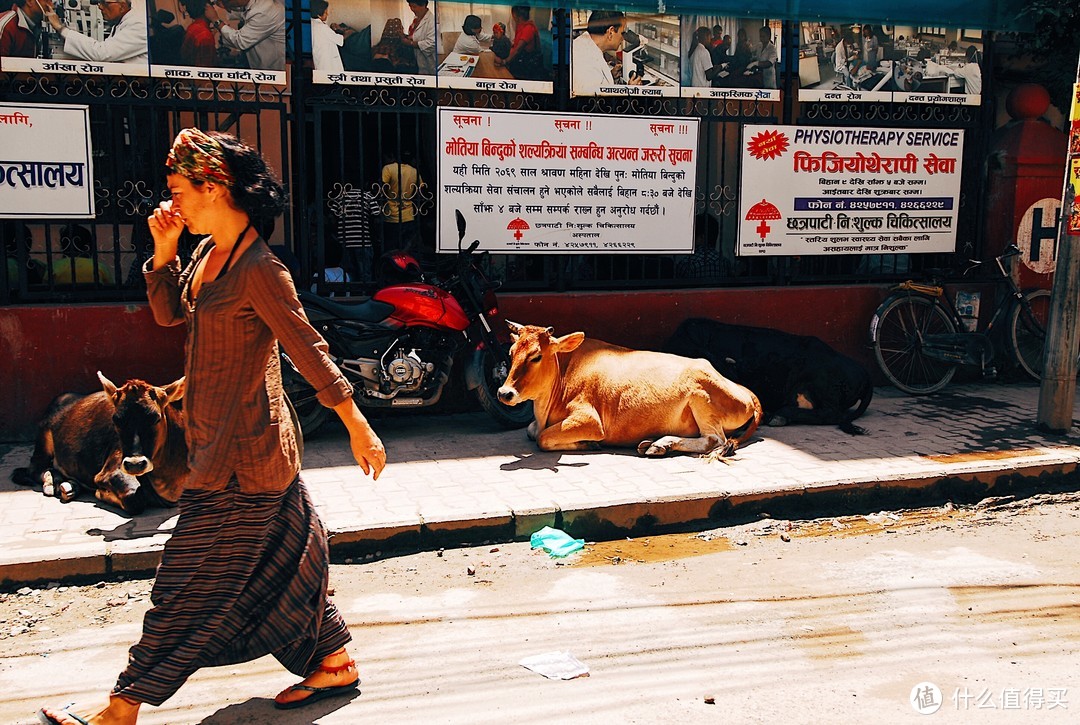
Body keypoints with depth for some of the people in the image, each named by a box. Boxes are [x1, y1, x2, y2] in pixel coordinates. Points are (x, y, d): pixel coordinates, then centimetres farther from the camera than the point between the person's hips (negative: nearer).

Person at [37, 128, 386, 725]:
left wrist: (358, 429, -17)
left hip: (243, 452, -10)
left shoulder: (259, 270, -20)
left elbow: (309, 351, -20)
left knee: (192, 582, 2)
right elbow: (170, 313, 18)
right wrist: (163, 252, 2)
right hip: (221, 444, 10)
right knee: (278, 563, 17)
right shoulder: (209, 252, 8)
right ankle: (334, 664, 31)